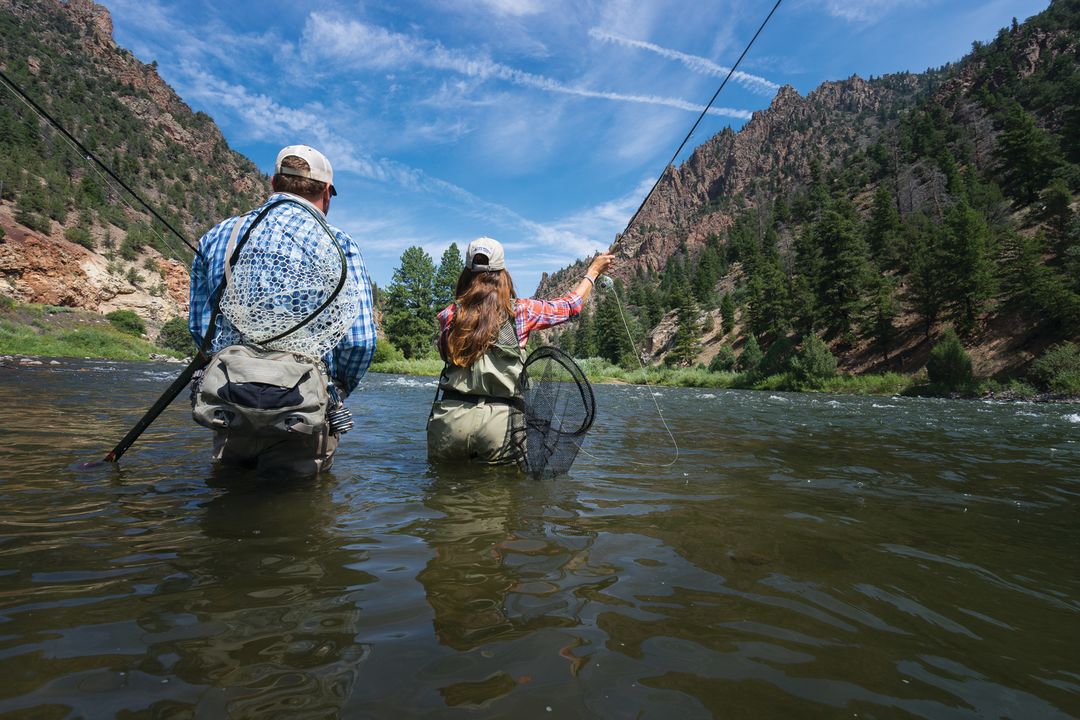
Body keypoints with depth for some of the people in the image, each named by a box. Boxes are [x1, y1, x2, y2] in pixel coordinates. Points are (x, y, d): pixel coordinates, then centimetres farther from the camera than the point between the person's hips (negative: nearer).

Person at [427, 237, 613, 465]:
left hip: (450, 415, 2)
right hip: (500, 421, -2)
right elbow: (571, 305, 18)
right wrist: (593, 270, 34)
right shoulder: (520, 310, 3)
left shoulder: (448, 315, 6)